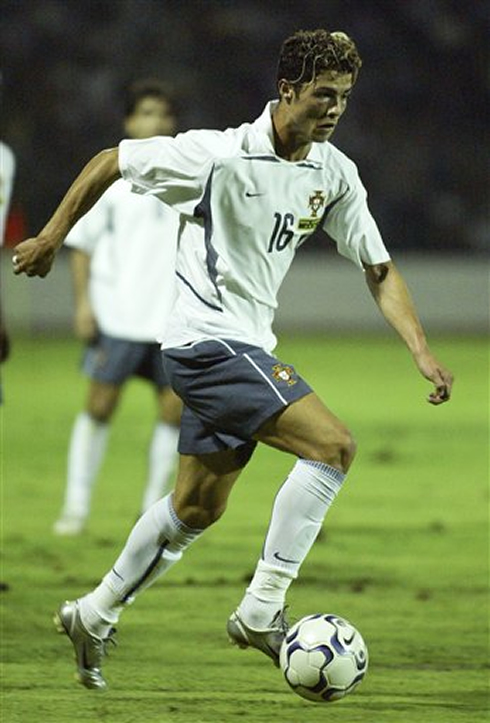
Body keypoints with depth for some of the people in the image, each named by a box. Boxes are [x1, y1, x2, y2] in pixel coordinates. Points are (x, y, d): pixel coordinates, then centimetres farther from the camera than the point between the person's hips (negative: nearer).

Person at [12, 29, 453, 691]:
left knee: (199, 506, 16)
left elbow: (379, 270, 8)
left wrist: (422, 352, -3)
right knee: (333, 444, -20)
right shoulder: (220, 154, -17)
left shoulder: (335, 174, 2)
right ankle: (261, 611, -17)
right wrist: (52, 238, 1)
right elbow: (110, 163, -5)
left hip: (246, 347, 8)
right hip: (205, 336, -8)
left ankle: (93, 617, 31)